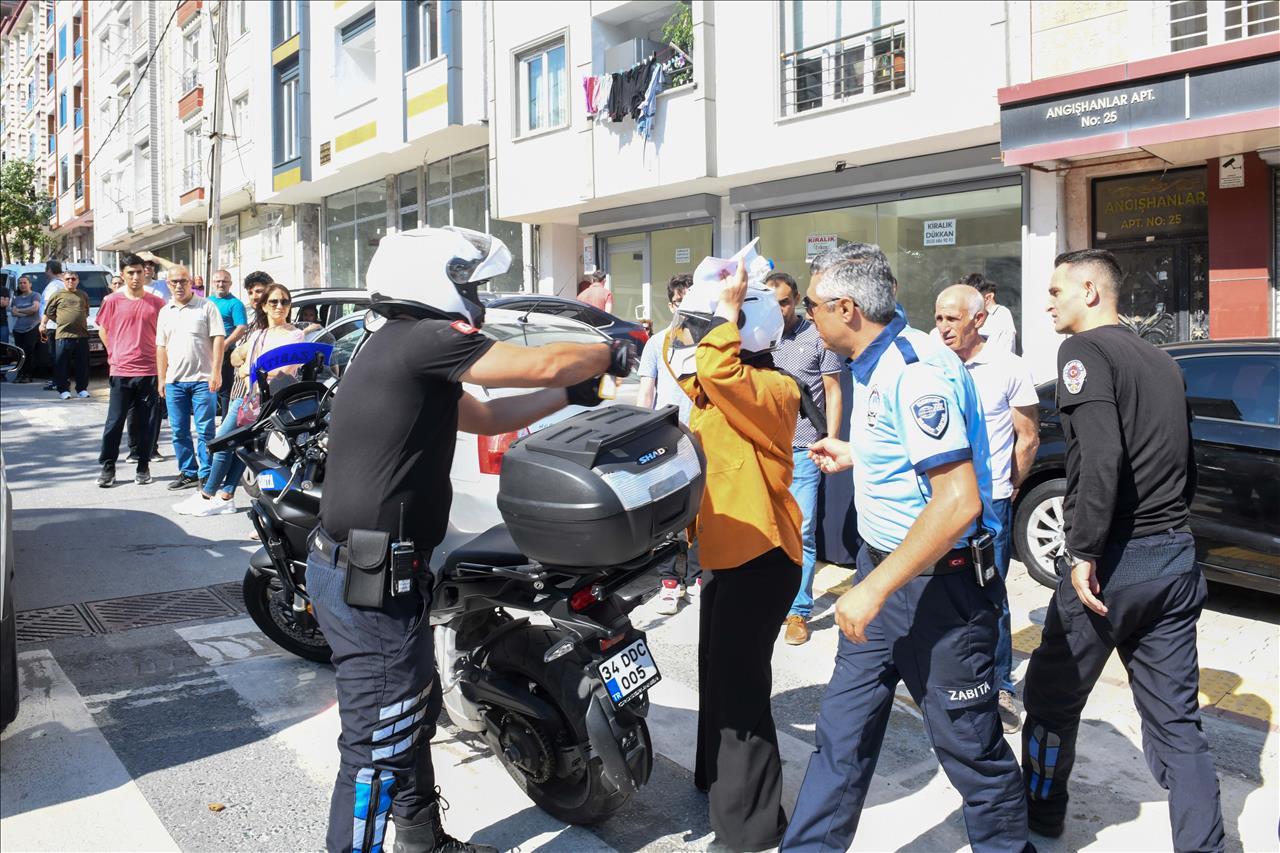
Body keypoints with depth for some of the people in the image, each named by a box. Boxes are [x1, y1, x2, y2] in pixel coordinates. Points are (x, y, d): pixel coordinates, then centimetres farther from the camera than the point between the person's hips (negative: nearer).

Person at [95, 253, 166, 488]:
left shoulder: (156, 303, 3)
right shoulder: (113, 301, 2)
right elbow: (103, 330, 13)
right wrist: (114, 355, 10)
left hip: (149, 371, 0)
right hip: (121, 371, 0)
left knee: (146, 422, 6)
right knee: (115, 421, 1)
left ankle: (143, 467, 16)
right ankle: (108, 468, 10)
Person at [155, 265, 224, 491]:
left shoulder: (206, 306, 1)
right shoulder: (165, 312, 16)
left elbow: (218, 339, -5)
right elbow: (161, 347, 17)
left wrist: (216, 371, -13)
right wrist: (161, 378, 10)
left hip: (203, 379, -5)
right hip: (174, 380, 5)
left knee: (205, 430, -4)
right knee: (179, 431, 8)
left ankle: (206, 474, 1)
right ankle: (187, 472, 17)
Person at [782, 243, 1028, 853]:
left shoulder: (915, 370, -23)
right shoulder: (873, 364, 8)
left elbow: (958, 501, -28)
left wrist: (875, 589, -26)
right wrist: (854, 456, 22)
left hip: (938, 586, -9)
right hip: (883, 567, 9)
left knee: (967, 740, 10)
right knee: (842, 728, 12)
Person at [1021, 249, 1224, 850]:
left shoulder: (1084, 350, -10)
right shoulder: (1161, 362, 15)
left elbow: (1102, 457, -23)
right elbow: (1186, 466, 18)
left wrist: (1083, 553, -20)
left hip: (1115, 560, -7)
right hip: (1177, 559, 7)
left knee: (1052, 699, 13)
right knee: (1177, 722, 11)